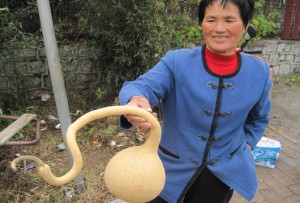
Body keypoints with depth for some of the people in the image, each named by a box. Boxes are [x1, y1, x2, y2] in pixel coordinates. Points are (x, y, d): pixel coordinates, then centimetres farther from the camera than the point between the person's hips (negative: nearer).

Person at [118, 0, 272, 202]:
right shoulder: (176, 61, -16)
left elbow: (259, 117, 13)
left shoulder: (259, 72, -5)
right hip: (174, 168, -1)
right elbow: (144, 85, -30)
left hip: (225, 173, 2)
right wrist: (135, 101, -51)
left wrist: (247, 144, 5)